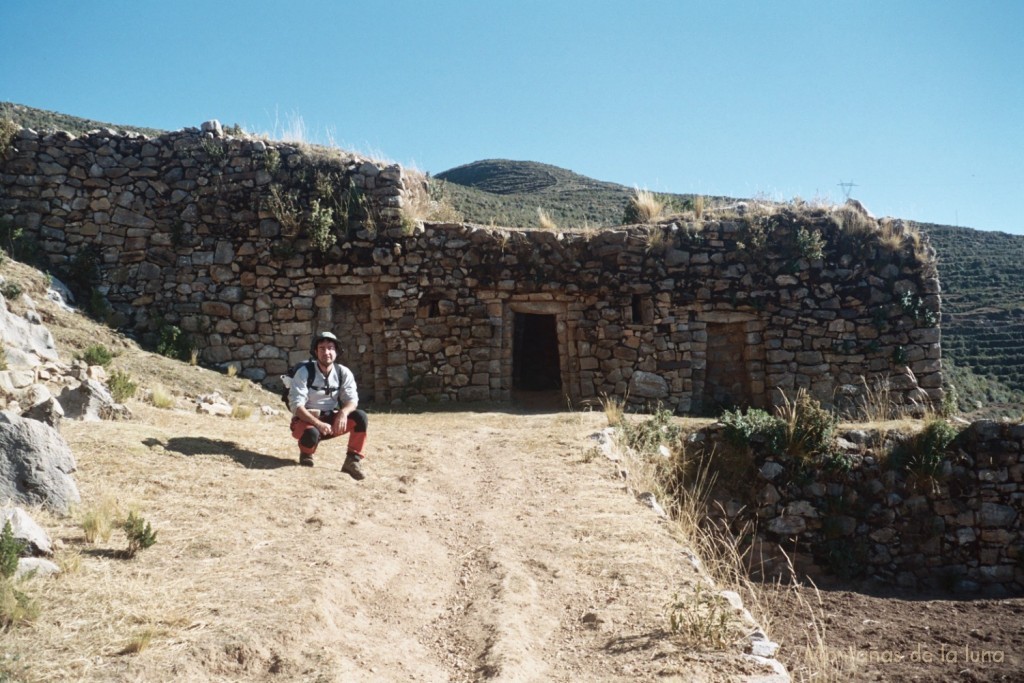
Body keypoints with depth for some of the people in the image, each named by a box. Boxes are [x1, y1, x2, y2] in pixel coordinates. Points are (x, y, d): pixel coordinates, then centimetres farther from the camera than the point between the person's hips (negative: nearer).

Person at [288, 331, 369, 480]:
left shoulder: (343, 372, -4)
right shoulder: (304, 372, -14)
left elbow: (352, 399, -8)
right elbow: (296, 405, -21)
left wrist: (343, 413, -33)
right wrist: (318, 424, -35)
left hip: (332, 419, 3)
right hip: (306, 420, -3)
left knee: (360, 416, -23)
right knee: (312, 434, -38)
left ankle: (352, 460, -15)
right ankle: (306, 454, -1)